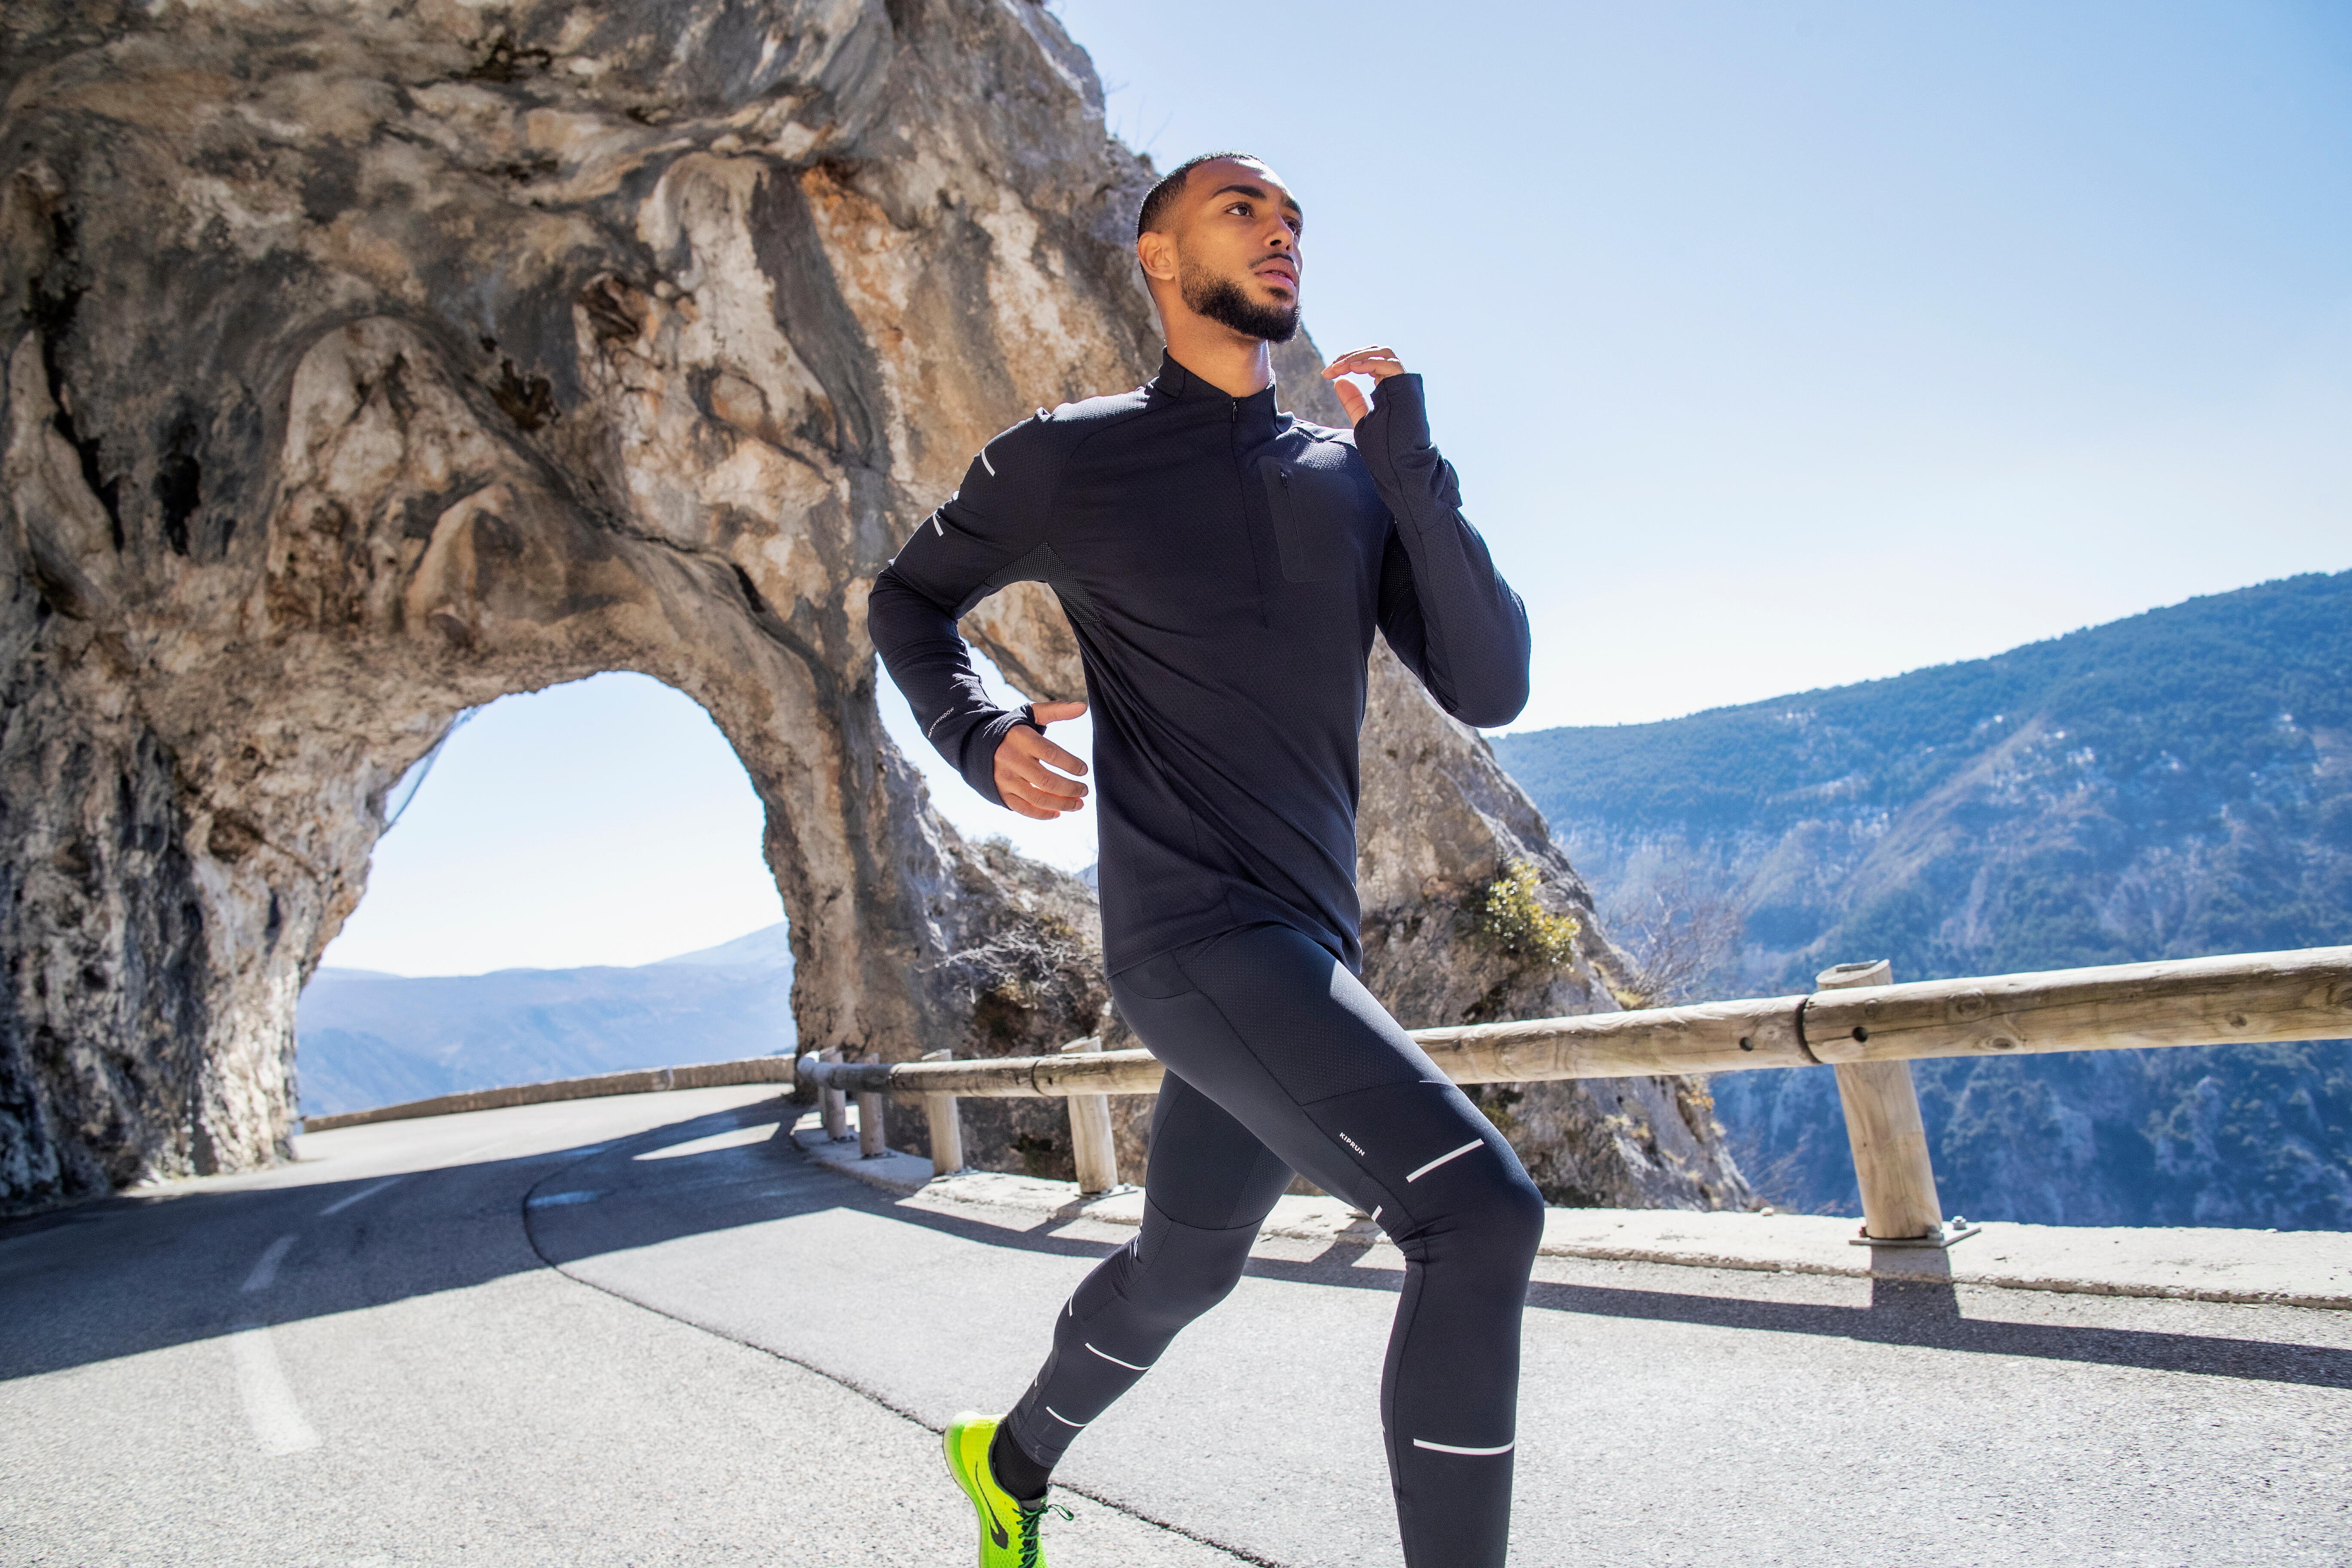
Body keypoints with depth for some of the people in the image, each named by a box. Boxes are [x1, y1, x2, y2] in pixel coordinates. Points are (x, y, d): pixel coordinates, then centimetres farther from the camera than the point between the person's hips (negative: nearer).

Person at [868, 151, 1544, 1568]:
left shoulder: (1356, 478, 11)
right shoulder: (1069, 460, 0)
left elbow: (1492, 688, 2)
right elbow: (910, 603, 15)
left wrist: (1412, 468, -8)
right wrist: (981, 736, -5)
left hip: (1305, 949, 7)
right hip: (1192, 933, -7)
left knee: (1183, 1266, 24)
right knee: (1480, 1212, -22)